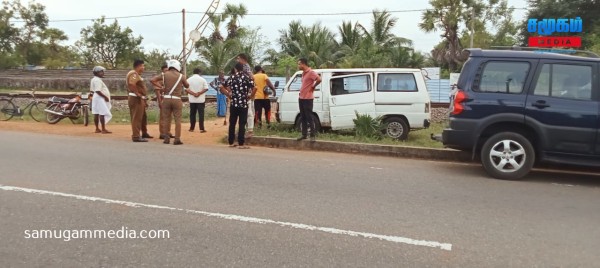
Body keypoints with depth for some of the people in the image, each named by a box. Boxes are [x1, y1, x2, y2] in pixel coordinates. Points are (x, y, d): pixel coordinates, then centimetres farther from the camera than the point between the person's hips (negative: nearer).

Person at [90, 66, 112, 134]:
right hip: (100, 98, -11)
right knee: (102, 114, -10)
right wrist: (105, 97, -19)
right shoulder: (97, 80, -16)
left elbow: (92, 90, 20)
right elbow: (98, 91, -24)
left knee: (96, 114, 11)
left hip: (96, 97, 11)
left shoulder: (93, 80, 16)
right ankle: (103, 129, -11)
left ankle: (97, 129, 15)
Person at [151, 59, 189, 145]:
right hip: (177, 99, -1)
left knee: (166, 119, 9)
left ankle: (166, 138, 12)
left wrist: (160, 87, 3)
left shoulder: (165, 74, 4)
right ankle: (177, 139, -2)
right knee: (178, 119, 2)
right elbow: (187, 86, 18)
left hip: (166, 99, 2)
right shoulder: (181, 76, 2)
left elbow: (152, 80, -2)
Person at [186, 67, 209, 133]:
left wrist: (193, 93, -11)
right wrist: (199, 93, -12)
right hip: (201, 100, -2)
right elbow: (206, 88, -8)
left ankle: (192, 128, 13)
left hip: (192, 100, 2)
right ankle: (202, 129, -5)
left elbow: (186, 89, -6)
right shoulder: (202, 79, -2)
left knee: (192, 114, 10)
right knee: (201, 114, -1)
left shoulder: (189, 79, 2)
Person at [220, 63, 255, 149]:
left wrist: (228, 95, 13)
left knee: (232, 123, 10)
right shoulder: (247, 78, -2)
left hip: (234, 104, 3)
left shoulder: (231, 78, 5)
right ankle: (241, 144, -3)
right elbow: (254, 88, -12)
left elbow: (222, 87, 6)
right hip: (243, 104, -2)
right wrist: (250, 96, 2)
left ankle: (231, 142, 15)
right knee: (242, 124, -1)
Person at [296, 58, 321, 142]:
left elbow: (319, 79, -28)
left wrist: (313, 86, -13)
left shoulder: (311, 72, -14)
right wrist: (302, 90, 13)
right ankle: (304, 134, 17)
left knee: (309, 117, -6)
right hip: (301, 98, 9)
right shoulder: (303, 73, 15)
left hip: (308, 98, -9)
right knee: (303, 118, 11)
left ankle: (313, 135, -1)